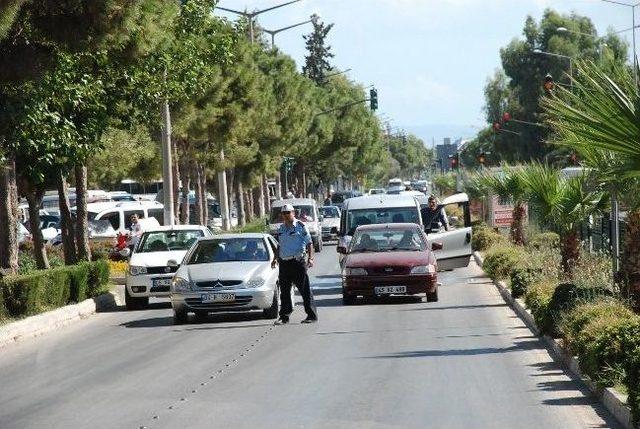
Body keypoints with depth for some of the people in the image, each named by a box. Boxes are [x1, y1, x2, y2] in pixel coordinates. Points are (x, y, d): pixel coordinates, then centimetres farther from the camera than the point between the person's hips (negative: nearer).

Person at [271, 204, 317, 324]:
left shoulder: (301, 226, -2)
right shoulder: (281, 229, 16)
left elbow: (309, 243, -3)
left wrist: (310, 258, -13)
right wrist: (275, 259, 19)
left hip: (298, 262, -6)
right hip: (284, 263, 6)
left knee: (305, 290, -4)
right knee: (284, 291, 7)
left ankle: (312, 315, 0)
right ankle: (284, 316, 13)